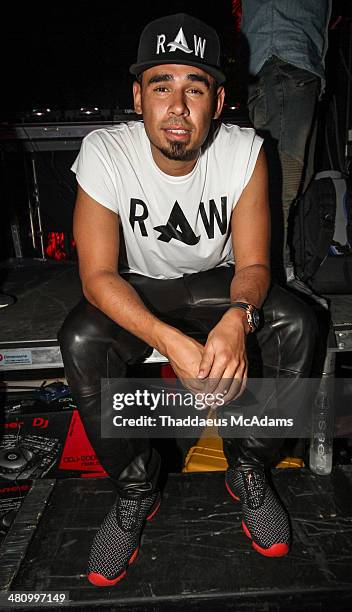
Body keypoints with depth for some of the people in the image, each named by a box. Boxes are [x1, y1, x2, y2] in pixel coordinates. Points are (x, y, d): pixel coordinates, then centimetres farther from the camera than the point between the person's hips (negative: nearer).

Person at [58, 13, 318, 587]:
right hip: (139, 290, 0)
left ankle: (249, 469, -3)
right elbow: (98, 275, -25)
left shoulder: (244, 151, -17)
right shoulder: (105, 152, -20)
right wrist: (170, 341, -41)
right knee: (79, 339, -30)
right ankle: (136, 487, -6)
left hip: (217, 282, 1)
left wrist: (237, 318, -41)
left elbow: (252, 264, -16)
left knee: (296, 323, -25)